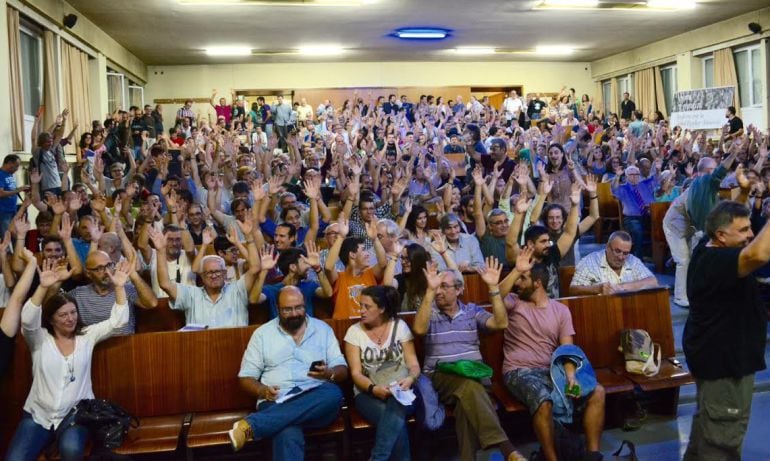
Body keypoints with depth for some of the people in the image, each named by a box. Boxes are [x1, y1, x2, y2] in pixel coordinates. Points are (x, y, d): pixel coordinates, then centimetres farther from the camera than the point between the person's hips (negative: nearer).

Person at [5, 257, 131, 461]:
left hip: (75, 413, -1)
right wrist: (43, 287, -33)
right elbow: (28, 320, -18)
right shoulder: (39, 338, 3)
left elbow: (117, 321, -3)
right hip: (38, 414, 1)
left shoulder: (87, 336, 6)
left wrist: (119, 286, -16)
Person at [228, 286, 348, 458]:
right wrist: (262, 390, -12)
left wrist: (329, 373, -14)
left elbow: (342, 370, 10)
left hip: (316, 401, 3)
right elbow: (246, 377, 10)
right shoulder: (262, 333, 12)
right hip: (277, 402, -3)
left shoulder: (323, 329, 14)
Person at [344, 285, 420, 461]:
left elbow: (413, 364, 2)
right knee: (396, 419, -34)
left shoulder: (400, 326, 6)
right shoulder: (354, 331, 4)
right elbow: (356, 373, -2)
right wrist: (374, 389, -22)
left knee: (396, 405, -37)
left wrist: (410, 379, -21)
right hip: (369, 394, 0)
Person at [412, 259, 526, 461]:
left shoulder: (472, 310, 15)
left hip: (474, 372, 2)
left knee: (467, 398, -36)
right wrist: (429, 291, -21)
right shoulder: (430, 312, 8)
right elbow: (419, 329, -15)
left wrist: (493, 287, -6)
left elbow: (501, 323, 1)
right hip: (440, 376, -2)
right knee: (469, 384, -37)